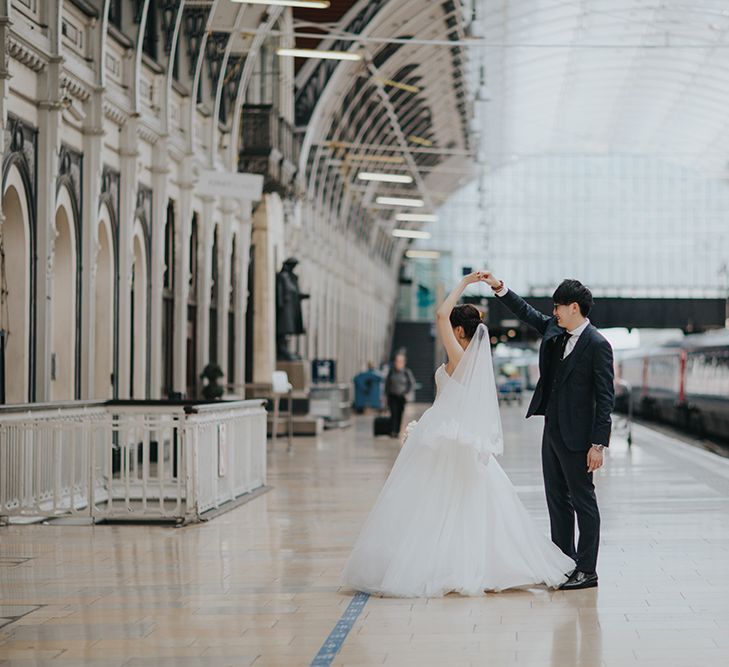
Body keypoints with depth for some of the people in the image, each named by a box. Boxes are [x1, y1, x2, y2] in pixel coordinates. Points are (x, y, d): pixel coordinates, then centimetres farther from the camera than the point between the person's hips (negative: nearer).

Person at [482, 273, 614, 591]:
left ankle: (587, 570, 4)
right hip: (552, 431, 8)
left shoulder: (597, 345, -15)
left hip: (576, 436, -8)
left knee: (583, 501, -1)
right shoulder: (554, 330, 7)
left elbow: (605, 397, -16)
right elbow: (527, 313, 22)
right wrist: (499, 287, 10)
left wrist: (598, 444, -19)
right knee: (556, 499, 14)